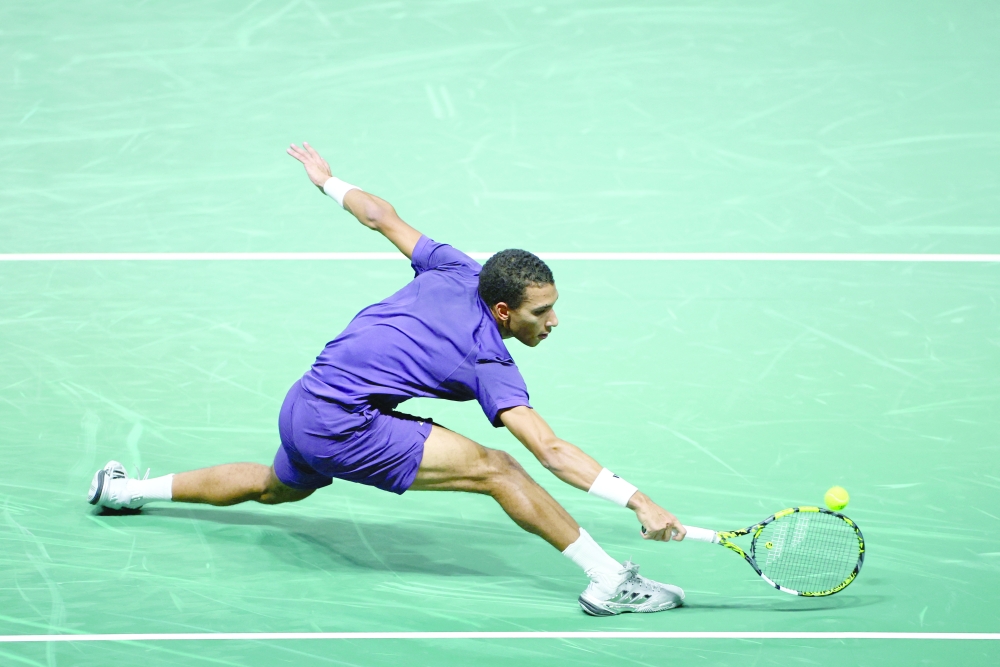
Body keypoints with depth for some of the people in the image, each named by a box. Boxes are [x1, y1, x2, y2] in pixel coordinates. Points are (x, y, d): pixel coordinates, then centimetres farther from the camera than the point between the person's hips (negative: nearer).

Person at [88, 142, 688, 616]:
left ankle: (123, 490, 51)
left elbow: (382, 216, 11)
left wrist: (329, 181, 29)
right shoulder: (488, 363, -18)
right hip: (342, 425, -9)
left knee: (277, 488, 39)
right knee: (495, 468, -18)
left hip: (301, 407, 9)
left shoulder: (457, 270, 1)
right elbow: (552, 452, -27)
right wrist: (638, 501, -33)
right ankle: (611, 582, -23)